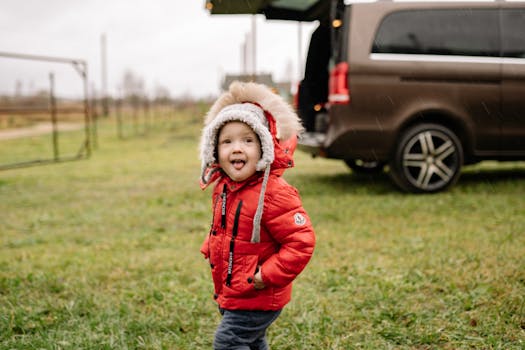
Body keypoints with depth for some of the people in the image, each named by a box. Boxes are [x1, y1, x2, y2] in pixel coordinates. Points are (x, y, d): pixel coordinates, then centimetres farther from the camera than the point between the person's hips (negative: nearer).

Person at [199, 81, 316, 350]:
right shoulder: (223, 188, 1)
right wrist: (210, 247, 6)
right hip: (230, 295, 9)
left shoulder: (274, 194, -26)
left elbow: (301, 242, -27)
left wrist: (268, 276, -26)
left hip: (257, 299, -9)